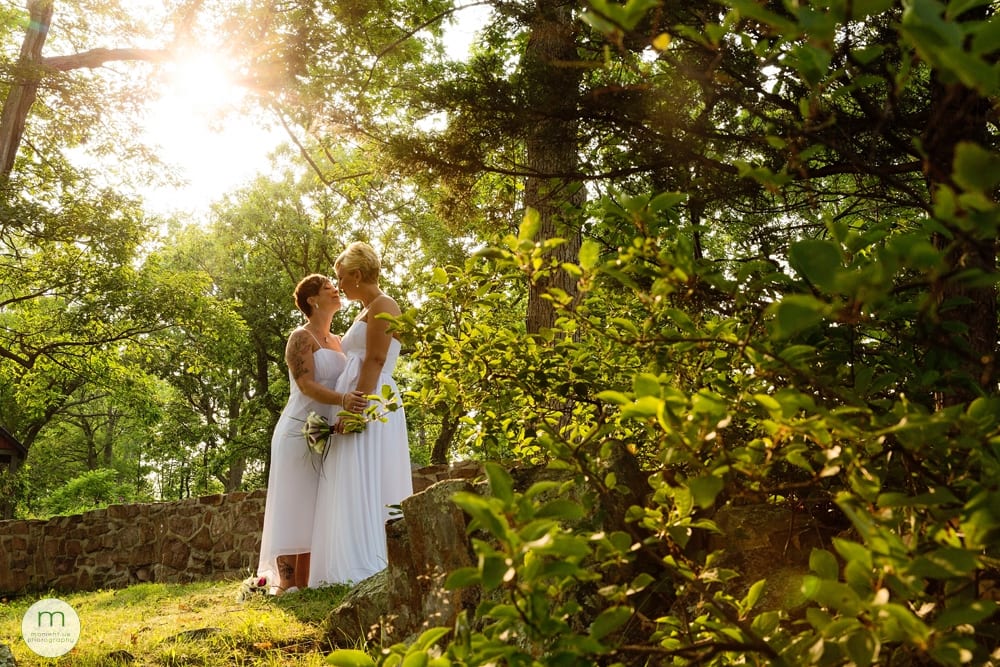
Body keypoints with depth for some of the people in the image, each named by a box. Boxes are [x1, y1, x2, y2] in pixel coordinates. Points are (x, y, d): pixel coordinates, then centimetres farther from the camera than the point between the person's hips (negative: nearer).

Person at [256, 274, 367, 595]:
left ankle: (303, 583, 7)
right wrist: (342, 399, -34)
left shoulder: (337, 342, 17)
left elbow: (345, 383, 17)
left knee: (314, 510, 5)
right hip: (300, 432, -7)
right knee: (295, 505, -7)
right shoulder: (301, 338, -5)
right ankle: (286, 583, -4)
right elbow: (306, 385, -18)